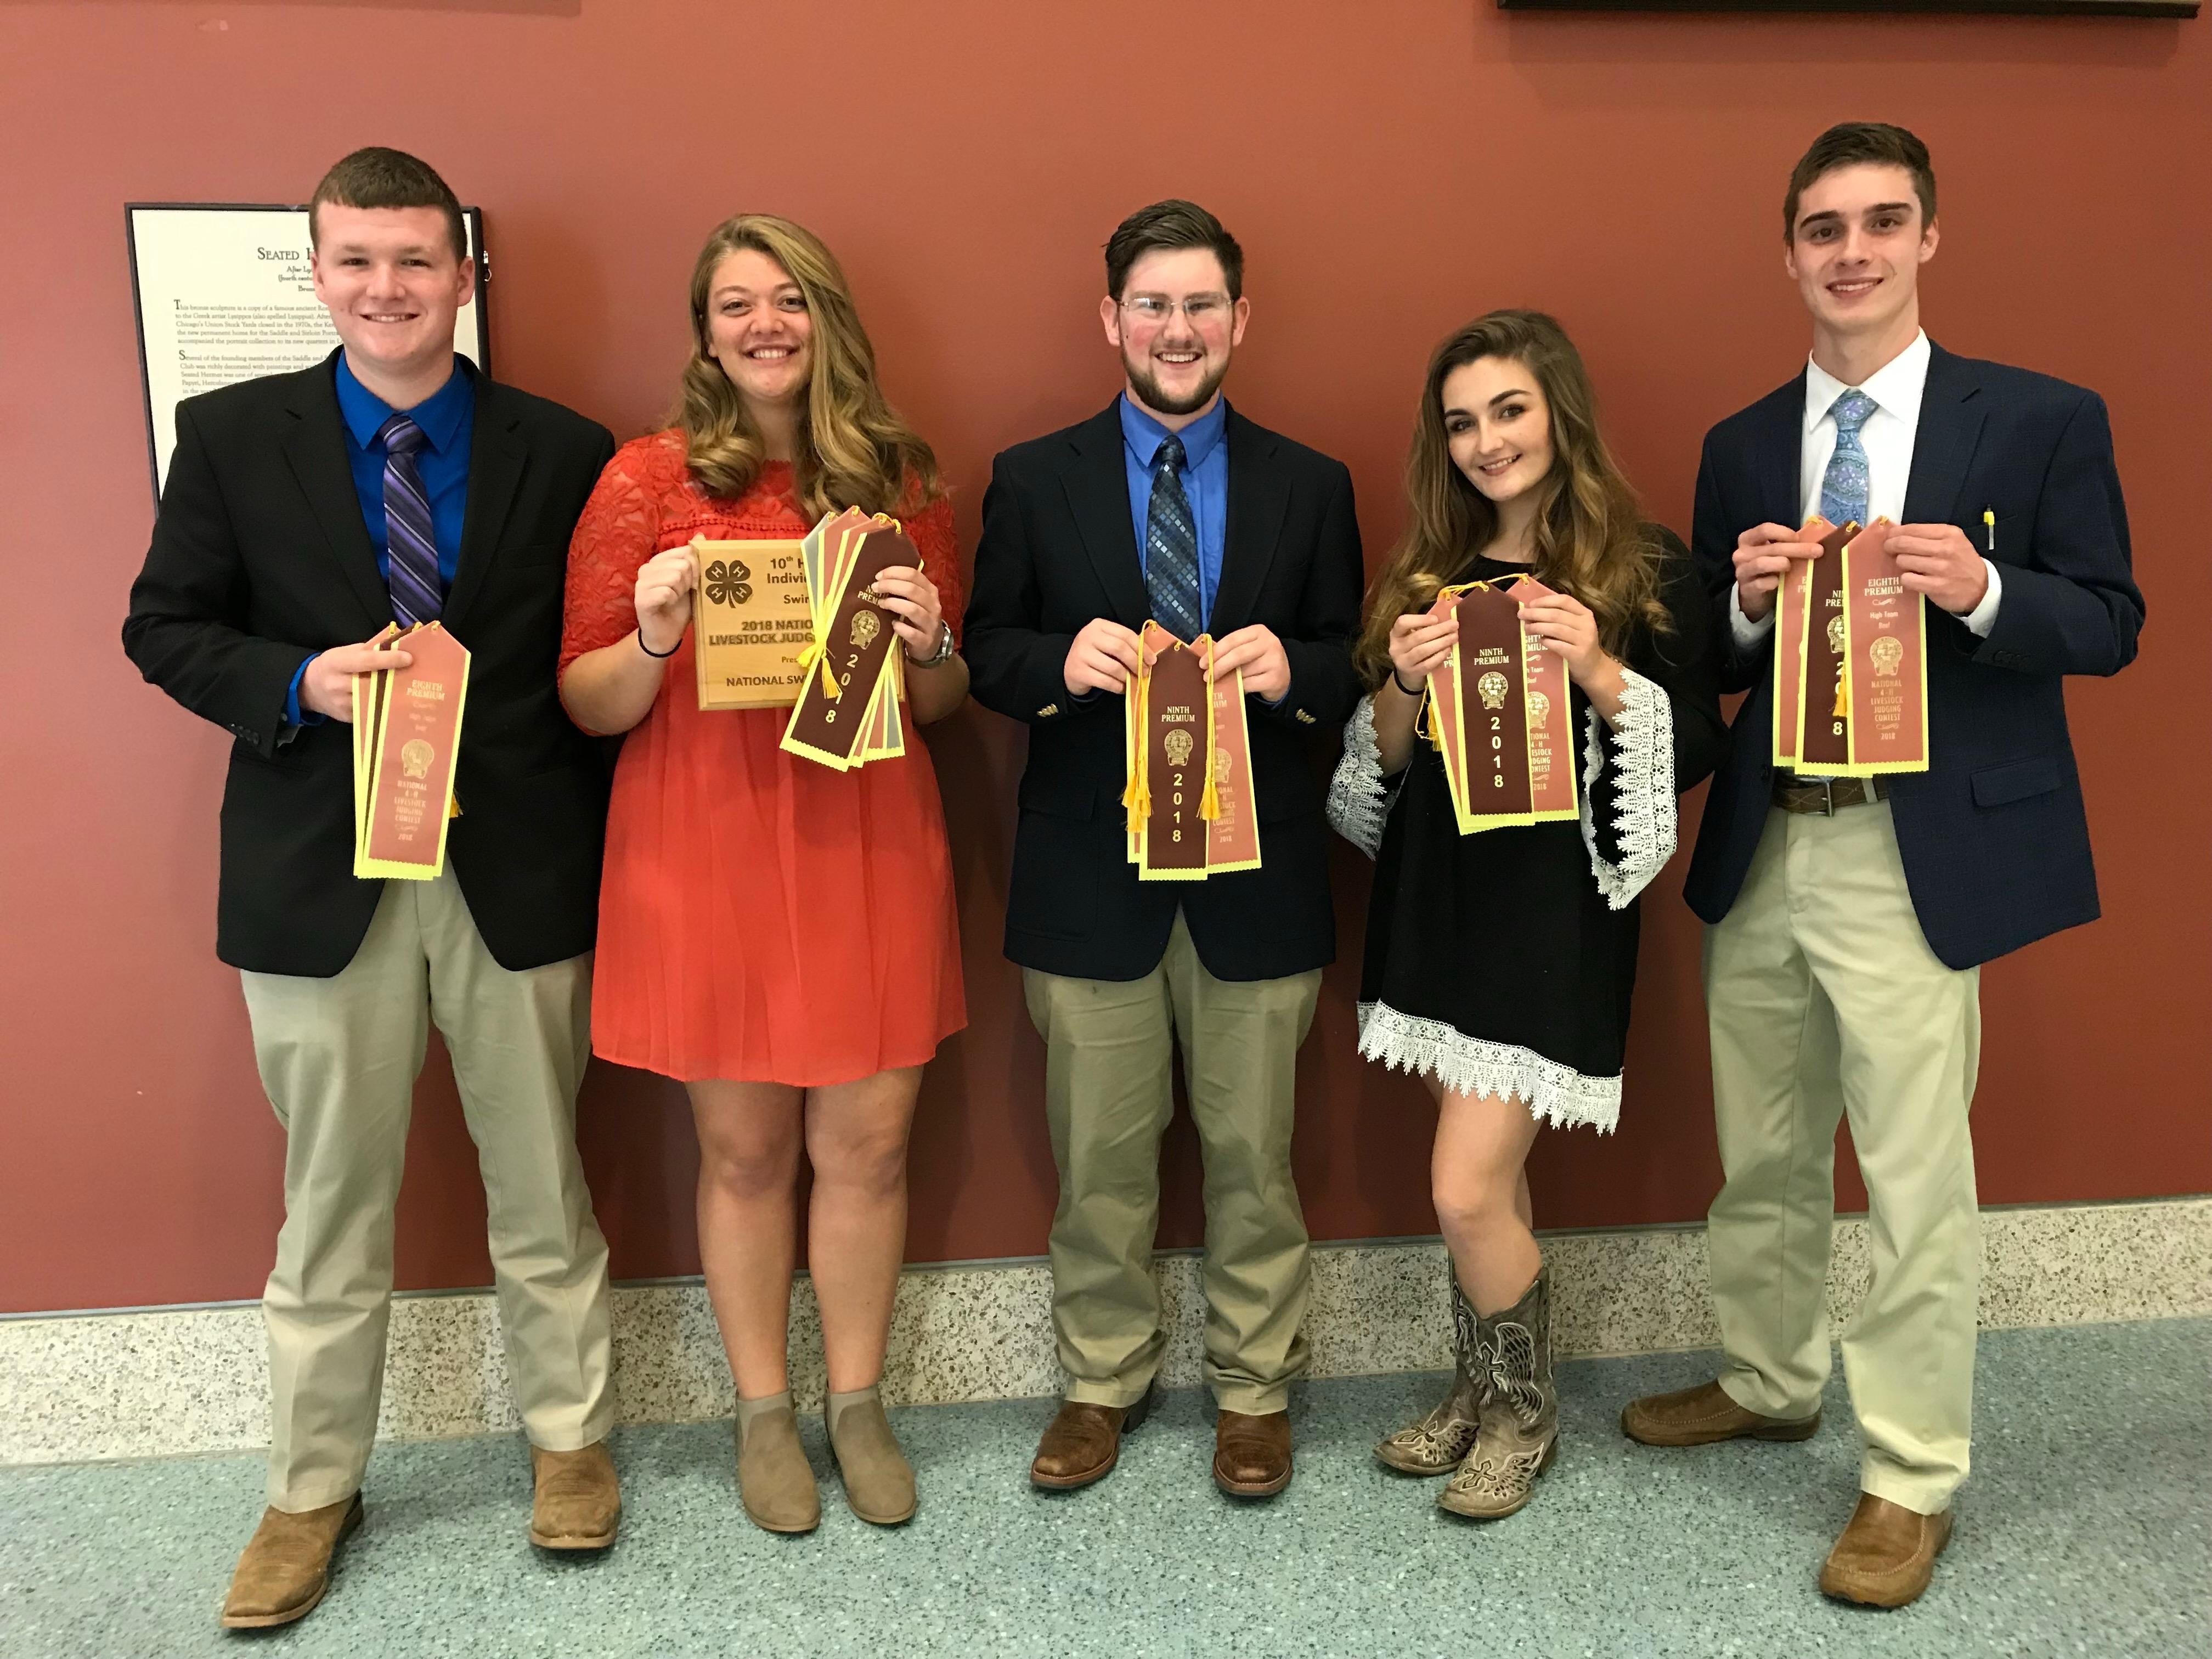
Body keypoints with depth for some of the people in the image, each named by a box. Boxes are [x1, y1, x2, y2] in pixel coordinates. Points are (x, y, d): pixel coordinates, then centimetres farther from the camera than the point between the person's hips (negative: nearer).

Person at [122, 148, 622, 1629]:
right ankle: (313, 1490, 30)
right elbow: (167, 626, 5)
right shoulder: (231, 435, 3)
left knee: (541, 1183, 13)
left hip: (519, 876, 0)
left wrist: (601, 874, -2)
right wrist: (303, 681, -15)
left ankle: (571, 1437, 34)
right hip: (321, 877, 0)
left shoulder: (563, 449, 1)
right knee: (332, 1202, 11)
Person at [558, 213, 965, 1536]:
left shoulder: (902, 481, 8)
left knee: (868, 1140, 6)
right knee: (744, 1148, 8)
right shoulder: (649, 479, 1)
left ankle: (858, 1403, 27)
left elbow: (945, 701, 13)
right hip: (706, 853, -2)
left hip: (868, 846, 2)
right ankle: (764, 1412, 28)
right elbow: (590, 705, 1)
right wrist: (656, 635, -19)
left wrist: (930, 642, -9)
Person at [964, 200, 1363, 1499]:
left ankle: (1256, 1389, 30)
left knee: (1253, 1149, 11)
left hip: (1258, 871, 1)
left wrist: (1293, 668, -17)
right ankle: (1106, 1382, 31)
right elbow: (986, 654, 4)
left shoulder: (1311, 487, 6)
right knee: (1100, 1156, 11)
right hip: (1091, 870, 0)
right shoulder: (1033, 481, 4)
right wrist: (1063, 660, -17)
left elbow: (1352, 670, 5)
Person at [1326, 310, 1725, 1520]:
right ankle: (1479, 1391, 33)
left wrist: (1599, 672, -20)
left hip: (1557, 903, -4)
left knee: (1467, 1188, -6)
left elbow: (1696, 752, -5)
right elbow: (1383, 763, 10)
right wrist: (1404, 684, -10)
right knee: (1486, 1176, 11)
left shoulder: (1645, 568, -4)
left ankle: (1523, 1412, 20)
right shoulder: (1426, 570, 8)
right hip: (1437, 893, 5)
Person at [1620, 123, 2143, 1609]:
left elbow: (2110, 625, -2)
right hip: (1760, 850, 5)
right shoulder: (1741, 447, 9)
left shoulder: (2042, 419, -2)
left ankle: (1912, 1483, 20)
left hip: (1917, 856, -4)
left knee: (1918, 1182, 2)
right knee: (1762, 1158, 18)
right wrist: (1749, 600, -11)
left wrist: (1982, 591, -20)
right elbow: (1713, 665, 11)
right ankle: (1768, 1381, 40)